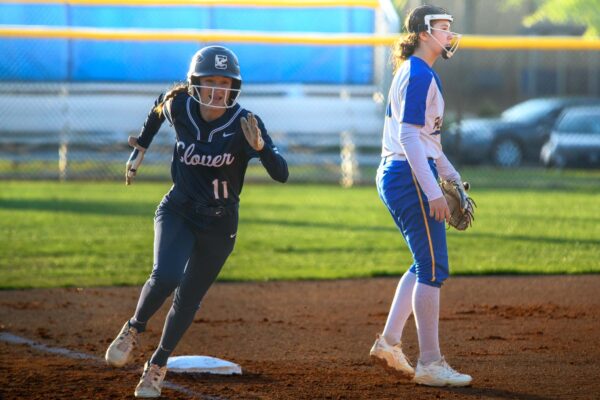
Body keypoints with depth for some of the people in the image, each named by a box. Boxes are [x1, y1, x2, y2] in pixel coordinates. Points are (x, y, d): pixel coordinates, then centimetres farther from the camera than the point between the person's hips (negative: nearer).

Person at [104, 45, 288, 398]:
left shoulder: (245, 123, -21)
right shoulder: (179, 107, -14)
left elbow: (281, 174, -29)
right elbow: (160, 107, 12)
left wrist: (259, 146, -46)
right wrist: (141, 148, 14)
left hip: (220, 224, 0)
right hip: (178, 213, 0)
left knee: (188, 299, 7)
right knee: (166, 278, -24)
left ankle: (158, 364, 31)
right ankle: (134, 328, 6)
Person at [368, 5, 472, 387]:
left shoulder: (412, 72, 17)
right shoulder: (419, 76, -14)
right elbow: (409, 136, -22)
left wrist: (451, 174, 26)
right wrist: (434, 191, -25)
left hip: (395, 176, 11)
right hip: (411, 178, -11)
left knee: (426, 265, 18)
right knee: (433, 267, -7)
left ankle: (389, 342, 20)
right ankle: (430, 364, -4)